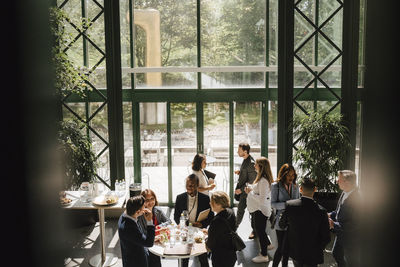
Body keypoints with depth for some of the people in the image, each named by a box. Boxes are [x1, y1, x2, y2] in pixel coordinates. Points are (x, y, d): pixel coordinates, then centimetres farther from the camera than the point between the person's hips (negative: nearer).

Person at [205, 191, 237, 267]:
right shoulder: (231, 213, -5)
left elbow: (210, 245, -19)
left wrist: (206, 241, 2)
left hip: (220, 259, -8)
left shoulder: (216, 221, -30)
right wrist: (209, 232, 11)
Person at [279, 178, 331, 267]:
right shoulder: (321, 211, -21)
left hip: (294, 251, 2)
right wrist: (318, 249, 6)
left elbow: (282, 225, 0)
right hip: (312, 255, -2)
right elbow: (326, 238, -13)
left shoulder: (290, 205, -16)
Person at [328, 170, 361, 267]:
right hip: (341, 235, 9)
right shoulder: (344, 193, -4)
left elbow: (353, 225, -31)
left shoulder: (356, 199, -32)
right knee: (336, 254, 27)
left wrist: (334, 225, -26)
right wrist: (330, 215, -4)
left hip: (351, 239, -9)